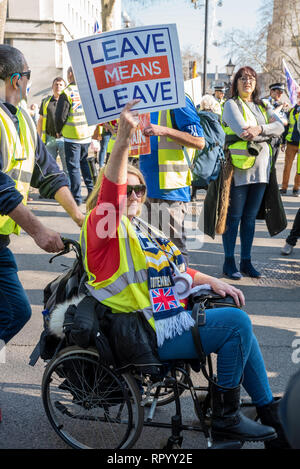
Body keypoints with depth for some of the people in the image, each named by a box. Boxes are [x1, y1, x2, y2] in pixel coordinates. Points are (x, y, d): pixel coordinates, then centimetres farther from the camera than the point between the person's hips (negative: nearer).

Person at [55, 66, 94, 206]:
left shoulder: (66, 93, -12)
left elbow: (60, 116, -10)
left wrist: (59, 131, 7)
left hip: (72, 136, -5)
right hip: (88, 135, 5)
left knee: (73, 167, 3)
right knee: (85, 163, 20)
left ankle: (77, 197, 4)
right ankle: (92, 190, 15)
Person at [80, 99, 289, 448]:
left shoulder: (137, 228, 17)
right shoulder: (103, 227, -11)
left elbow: (172, 269, 21)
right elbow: (109, 191, -32)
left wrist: (212, 281, 8)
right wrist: (122, 141, -46)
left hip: (171, 311, 10)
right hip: (150, 334, -10)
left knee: (237, 320, 12)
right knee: (237, 323, -15)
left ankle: (269, 411, 23)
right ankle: (225, 418, 0)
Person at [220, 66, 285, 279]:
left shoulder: (262, 107, 18)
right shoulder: (231, 104, 1)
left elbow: (280, 126, 0)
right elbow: (242, 131, -16)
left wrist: (259, 129, -17)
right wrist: (268, 132, -6)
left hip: (260, 167, 6)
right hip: (239, 167, -5)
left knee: (250, 217, 10)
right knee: (234, 217, 0)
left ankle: (246, 261, 18)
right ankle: (229, 262, 10)